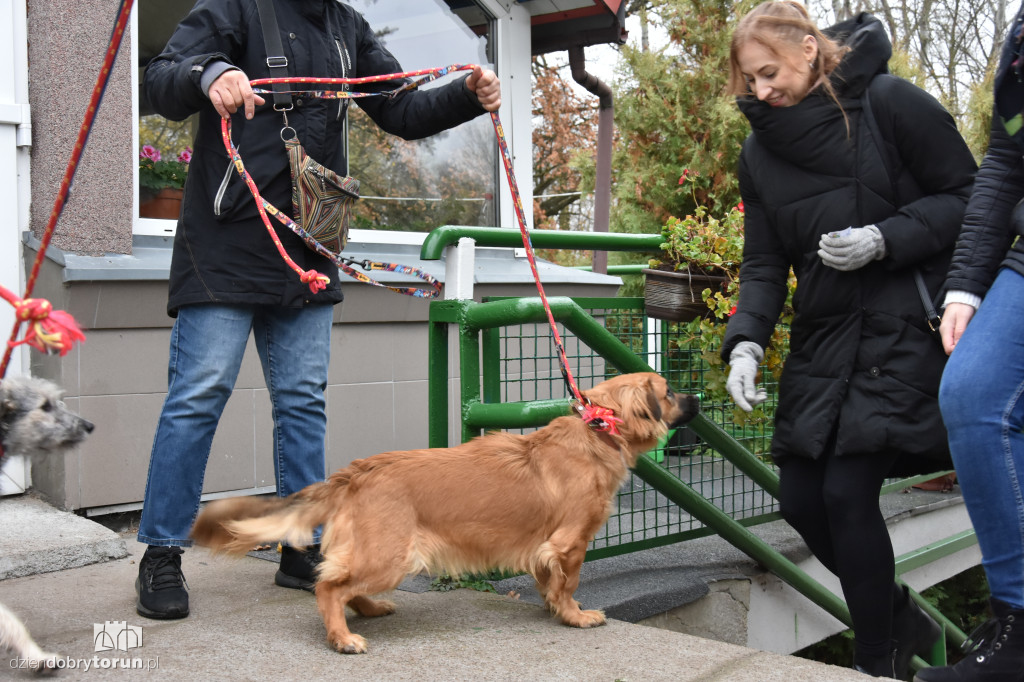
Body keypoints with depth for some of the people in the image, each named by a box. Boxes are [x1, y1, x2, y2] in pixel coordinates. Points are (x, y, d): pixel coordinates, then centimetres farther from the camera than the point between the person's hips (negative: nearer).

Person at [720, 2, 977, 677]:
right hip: (822, 341, 6)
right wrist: (746, 340, -10)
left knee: (847, 489, -13)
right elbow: (764, 262, 7)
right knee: (801, 499, 4)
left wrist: (884, 239, -18)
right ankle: (903, 620, 30)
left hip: (905, 330, -6)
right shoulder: (760, 151, 10)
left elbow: (966, 196, -3)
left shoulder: (889, 103, -6)